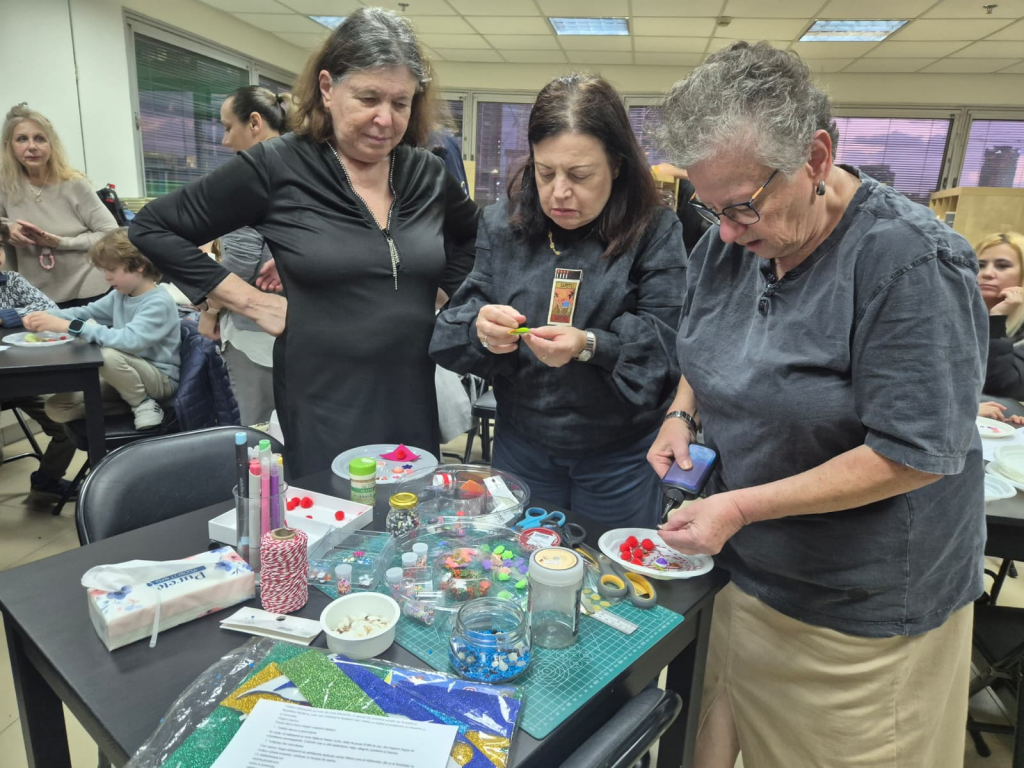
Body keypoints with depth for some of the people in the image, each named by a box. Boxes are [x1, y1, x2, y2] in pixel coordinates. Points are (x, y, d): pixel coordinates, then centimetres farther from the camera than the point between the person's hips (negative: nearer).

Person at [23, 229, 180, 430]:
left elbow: (129, 340, -36)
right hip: (130, 374, 8)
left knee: (109, 355, -36)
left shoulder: (159, 302, -23)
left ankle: (144, 405, -13)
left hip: (161, 378, -8)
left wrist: (70, 326, -36)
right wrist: (47, 316, -7)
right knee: (56, 408, -1)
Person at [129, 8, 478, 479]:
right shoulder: (278, 167, -9)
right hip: (322, 408, -4)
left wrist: (450, 292, 5)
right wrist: (254, 303, -8)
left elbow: (475, 235, 21)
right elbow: (152, 229, -3)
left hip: (413, 401, 4)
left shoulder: (426, 173, 2)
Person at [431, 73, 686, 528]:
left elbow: (668, 342, -16)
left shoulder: (655, 232, -9)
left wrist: (590, 345, -31)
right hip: (520, 447, 3)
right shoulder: (502, 225, -1)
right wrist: (481, 330, -25)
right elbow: (454, 326, -3)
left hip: (620, 457, -2)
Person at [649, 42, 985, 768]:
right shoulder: (728, 243, -3)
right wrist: (683, 415, -7)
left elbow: (914, 455, -22)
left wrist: (742, 507, -26)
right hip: (739, 571, 6)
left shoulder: (909, 261, -22)